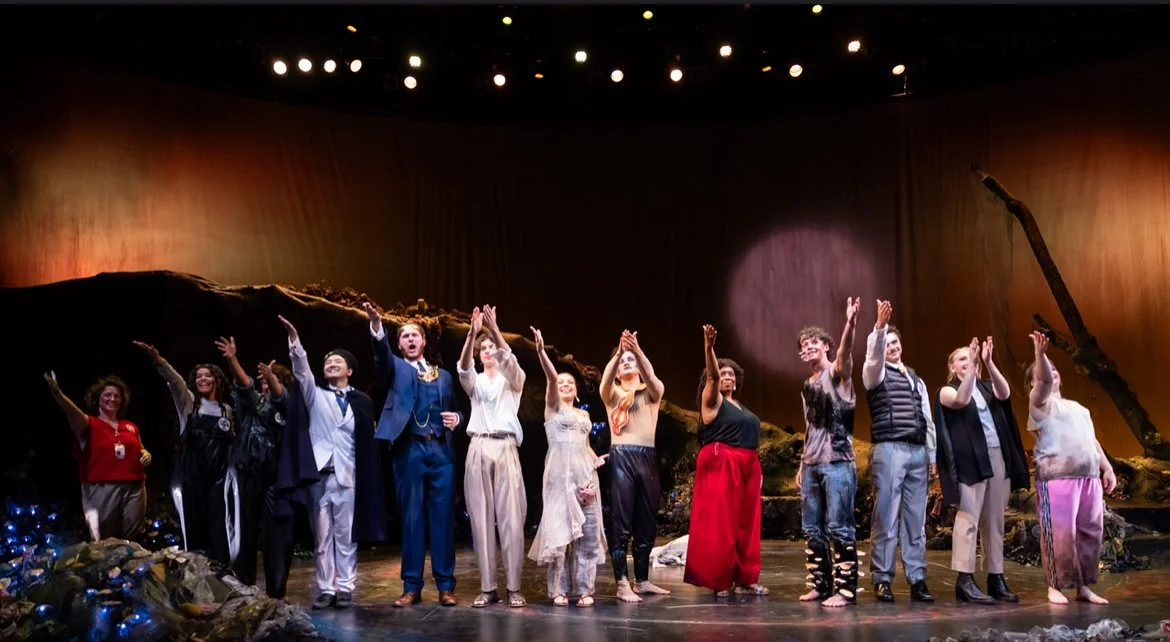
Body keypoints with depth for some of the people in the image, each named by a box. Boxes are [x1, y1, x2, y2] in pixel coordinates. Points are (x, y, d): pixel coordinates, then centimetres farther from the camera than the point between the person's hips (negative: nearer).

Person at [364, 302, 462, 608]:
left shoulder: (443, 375, 20)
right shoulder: (396, 368, 11)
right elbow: (381, 352, -11)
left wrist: (456, 418, -2)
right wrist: (376, 325, -30)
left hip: (441, 450, 2)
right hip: (409, 450, -2)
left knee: (443, 517, 1)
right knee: (411, 517, 1)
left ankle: (445, 586, 7)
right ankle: (411, 587, 8)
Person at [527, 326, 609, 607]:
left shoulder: (583, 415, 22)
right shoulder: (552, 406, 7)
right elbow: (550, 377, -10)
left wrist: (596, 459, 5)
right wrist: (541, 351, -27)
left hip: (585, 472, 5)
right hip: (560, 471, -4)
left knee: (587, 530, 0)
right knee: (559, 527, -6)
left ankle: (584, 589, 6)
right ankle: (559, 589, 2)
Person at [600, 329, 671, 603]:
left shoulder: (652, 392, 13)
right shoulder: (612, 394, 10)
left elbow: (652, 378, -11)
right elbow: (604, 381, -14)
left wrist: (637, 351, -28)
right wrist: (618, 352, -29)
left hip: (648, 458, 3)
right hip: (621, 457, -3)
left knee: (647, 523, 7)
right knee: (621, 523, -6)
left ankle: (642, 580, 18)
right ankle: (622, 584, -6)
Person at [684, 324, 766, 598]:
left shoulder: (740, 406, 20)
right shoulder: (712, 400, -1)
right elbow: (711, 375, -20)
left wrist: (757, 469, 13)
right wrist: (709, 347, -36)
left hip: (746, 468, 8)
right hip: (721, 465, -8)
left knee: (745, 524, 8)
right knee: (719, 524, -6)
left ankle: (744, 579, 14)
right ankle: (720, 581, -2)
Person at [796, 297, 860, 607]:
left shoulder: (837, 373, -2)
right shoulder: (807, 387, 18)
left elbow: (845, 353, -25)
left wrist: (850, 325, -45)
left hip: (837, 463, -7)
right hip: (811, 465, 7)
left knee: (838, 527, -8)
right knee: (813, 529, 9)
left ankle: (845, 589, -3)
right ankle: (819, 584, 18)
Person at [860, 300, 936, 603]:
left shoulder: (917, 381, 22)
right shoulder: (877, 374, 5)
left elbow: (927, 420, 20)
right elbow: (874, 355, -18)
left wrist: (932, 456, 13)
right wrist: (879, 326, -34)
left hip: (918, 452, 5)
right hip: (889, 451, -5)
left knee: (916, 519, 5)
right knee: (886, 518, -6)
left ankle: (917, 580, 9)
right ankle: (882, 580, -2)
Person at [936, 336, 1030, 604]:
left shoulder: (987, 387, 17)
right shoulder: (948, 391, 5)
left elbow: (1005, 394, -5)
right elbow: (961, 400, -17)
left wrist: (988, 363, -17)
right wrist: (973, 365, -21)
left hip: (998, 457, 5)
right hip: (970, 460, -5)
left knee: (995, 521, 7)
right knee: (968, 519, -10)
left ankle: (996, 578, 11)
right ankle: (965, 580, -12)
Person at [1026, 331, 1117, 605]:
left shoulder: (1078, 408, 28)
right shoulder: (1041, 402, 5)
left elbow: (1092, 440, 27)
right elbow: (1044, 381, -17)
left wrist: (1107, 468, 19)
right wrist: (1040, 353, -31)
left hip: (1089, 477, 7)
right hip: (1057, 477, -7)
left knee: (1090, 531, 5)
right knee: (1060, 533, -9)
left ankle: (1083, 586, 13)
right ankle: (1055, 586, 1)